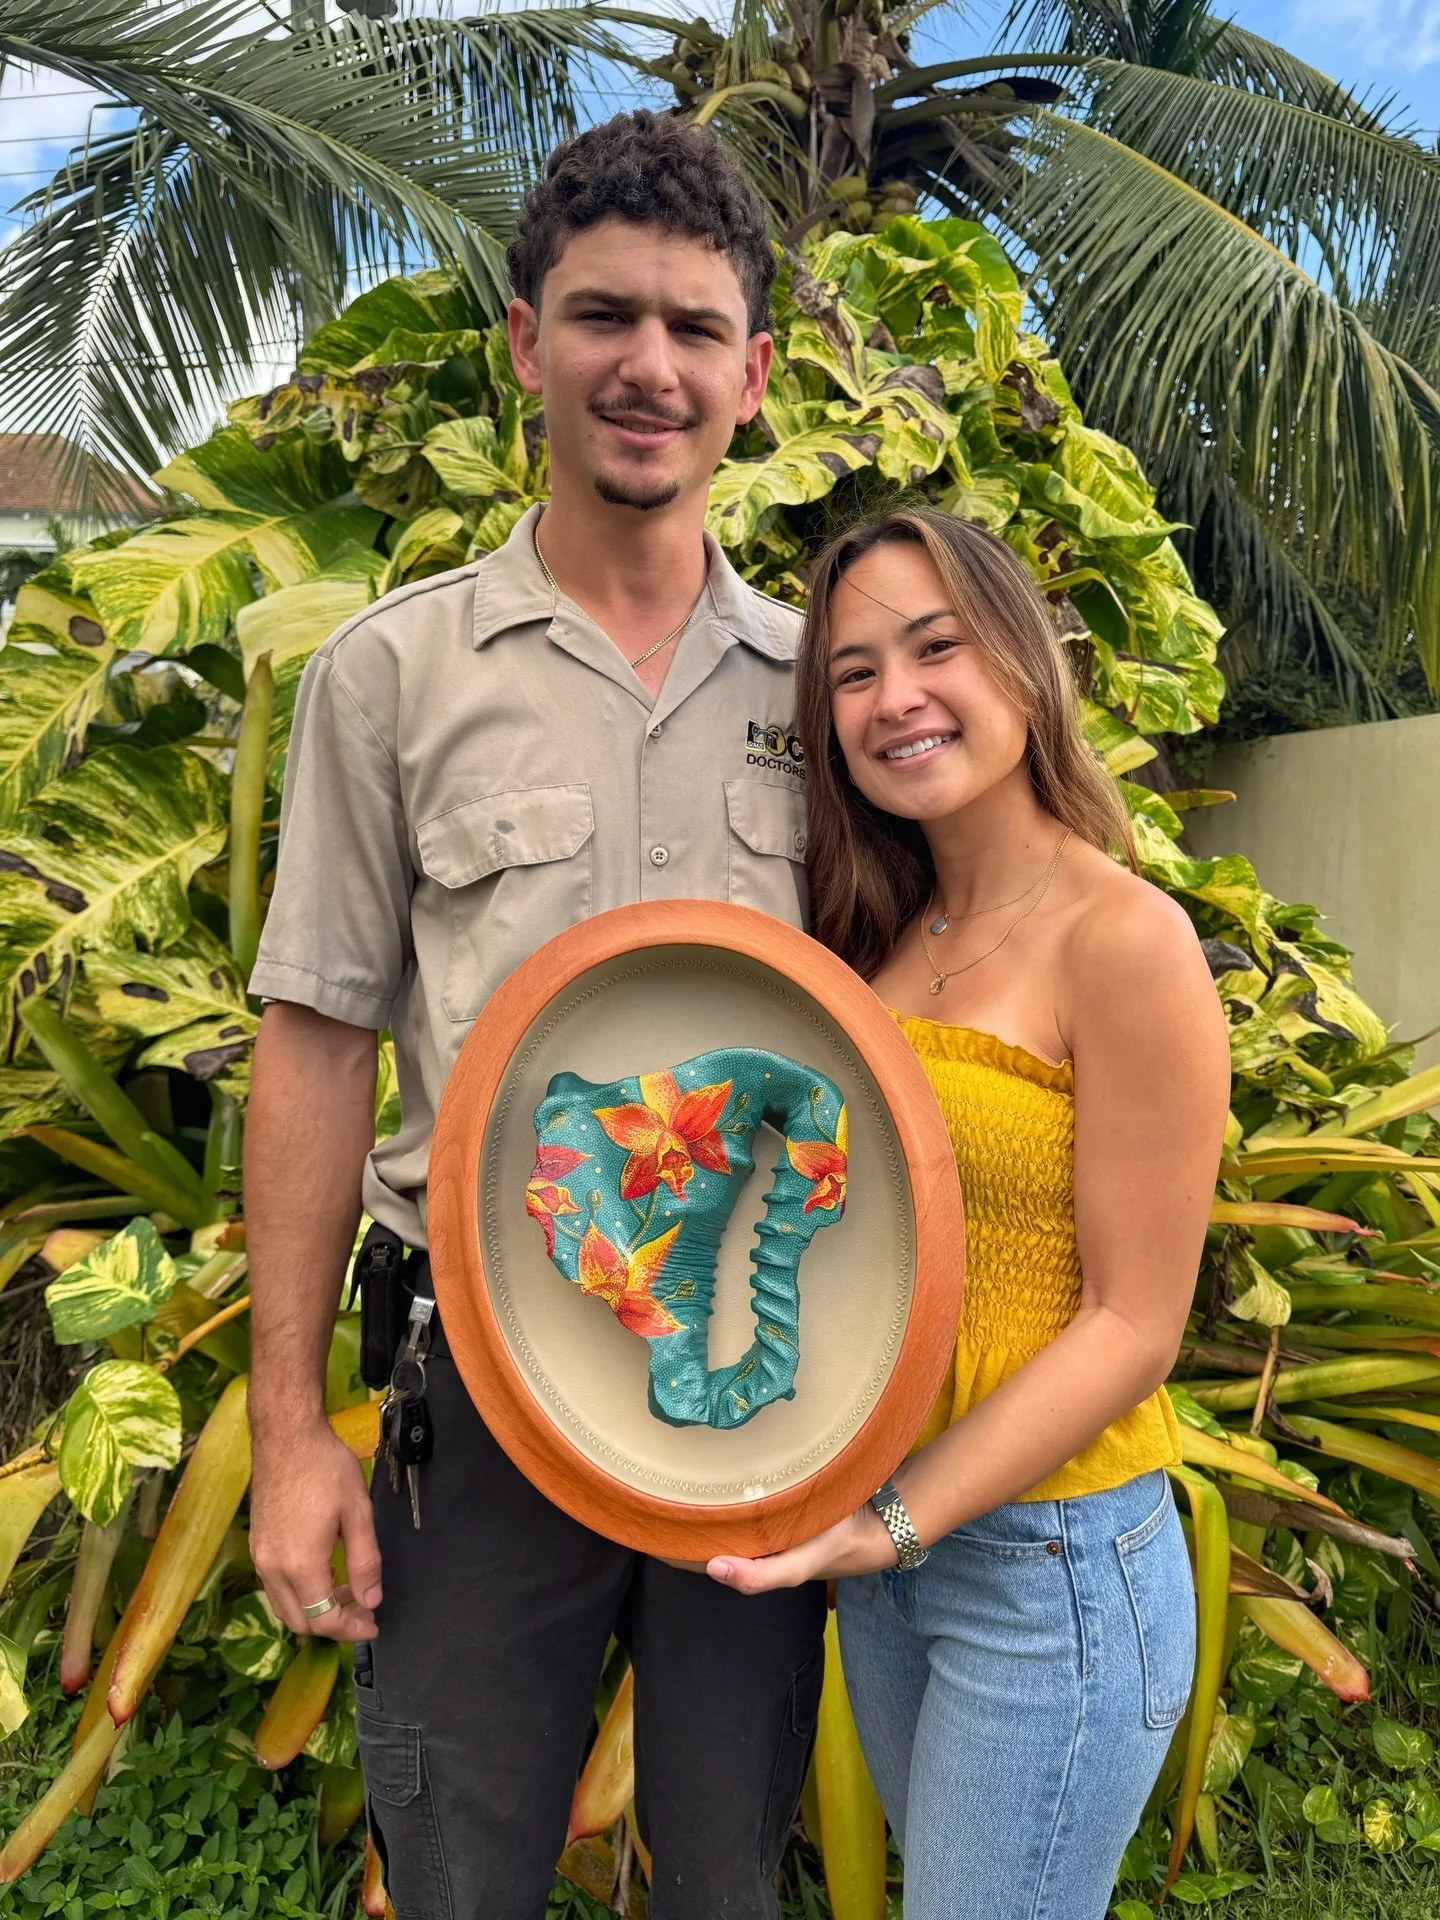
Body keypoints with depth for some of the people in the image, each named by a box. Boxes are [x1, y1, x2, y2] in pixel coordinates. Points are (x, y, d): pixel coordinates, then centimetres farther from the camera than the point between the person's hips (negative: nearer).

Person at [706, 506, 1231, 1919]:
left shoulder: (1122, 939, -17)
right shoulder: (884, 931, 4)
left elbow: (1131, 1325, -16)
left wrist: (901, 1522, -20)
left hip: (1051, 1553, -6)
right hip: (883, 1535, 7)